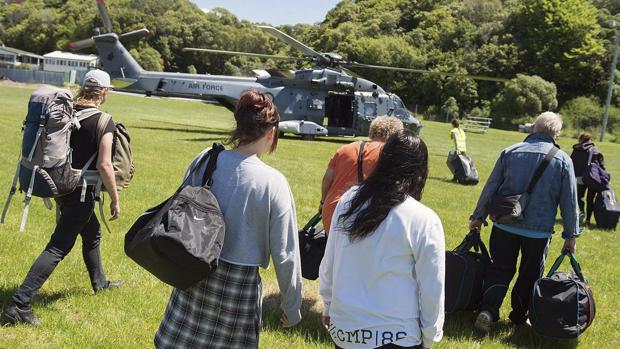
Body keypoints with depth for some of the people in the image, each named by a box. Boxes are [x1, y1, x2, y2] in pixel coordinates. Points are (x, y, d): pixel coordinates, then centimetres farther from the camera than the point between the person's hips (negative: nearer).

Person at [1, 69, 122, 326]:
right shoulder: (104, 122, -16)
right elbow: (104, 165, -20)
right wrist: (115, 199, -10)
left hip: (61, 187, 8)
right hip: (81, 193, -8)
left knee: (92, 233, 27)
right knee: (58, 247, -6)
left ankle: (99, 282, 46)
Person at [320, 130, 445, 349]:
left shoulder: (347, 201, -4)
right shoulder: (424, 221, -17)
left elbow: (328, 264, 6)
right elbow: (432, 289, -11)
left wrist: (328, 306, 21)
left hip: (342, 330, 4)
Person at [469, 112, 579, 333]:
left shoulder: (510, 152, -1)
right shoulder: (563, 160, -4)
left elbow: (490, 188, 2)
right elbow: (569, 201, -1)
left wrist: (478, 217, 12)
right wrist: (571, 235, 6)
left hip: (504, 225, 1)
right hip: (539, 230, -1)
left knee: (500, 269, 11)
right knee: (530, 274, 15)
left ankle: (487, 310, -6)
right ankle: (519, 317, 22)